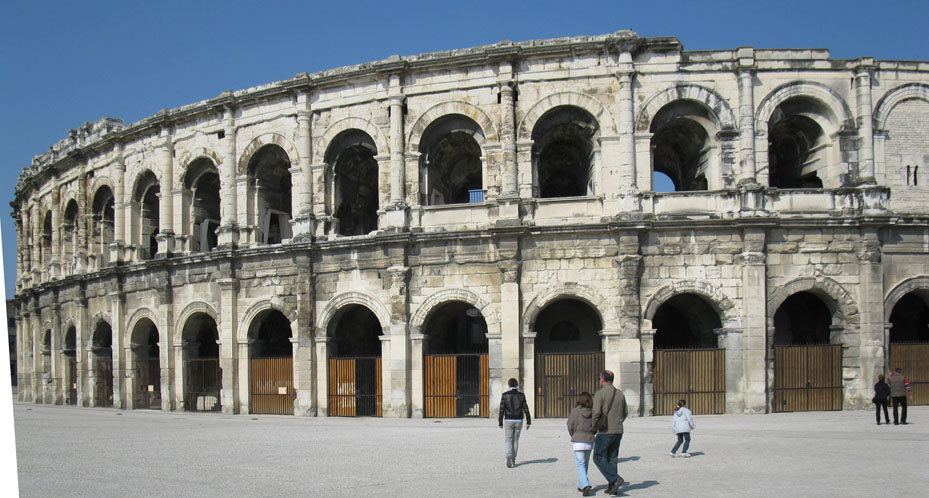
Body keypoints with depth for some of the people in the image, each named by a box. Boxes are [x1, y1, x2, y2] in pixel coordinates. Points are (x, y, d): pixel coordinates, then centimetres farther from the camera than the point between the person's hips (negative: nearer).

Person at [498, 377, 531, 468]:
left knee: (508, 440, 1)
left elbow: (502, 409, -9)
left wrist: (500, 423, -3)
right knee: (515, 440, 14)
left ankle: (509, 456, -23)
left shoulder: (505, 395, -7)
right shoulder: (521, 395, 0)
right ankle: (513, 460, 18)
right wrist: (528, 422, 2)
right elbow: (526, 409, -2)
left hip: (508, 421, -3)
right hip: (519, 421, 3)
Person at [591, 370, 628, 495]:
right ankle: (612, 487, 9)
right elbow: (625, 412, 15)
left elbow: (596, 413, -19)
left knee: (598, 458, 1)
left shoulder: (599, 393, -11)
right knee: (612, 459, 12)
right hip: (618, 431, 6)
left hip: (605, 432, -6)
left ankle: (615, 479, -15)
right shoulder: (620, 394, 8)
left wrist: (593, 426, -3)